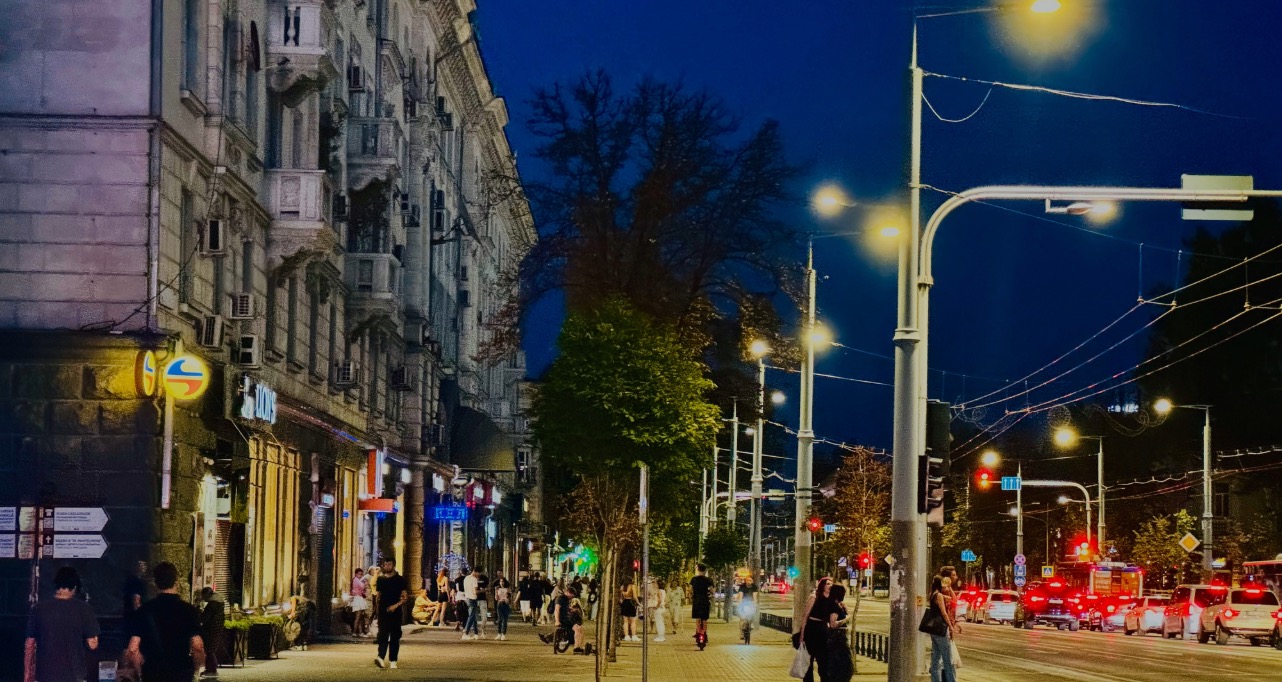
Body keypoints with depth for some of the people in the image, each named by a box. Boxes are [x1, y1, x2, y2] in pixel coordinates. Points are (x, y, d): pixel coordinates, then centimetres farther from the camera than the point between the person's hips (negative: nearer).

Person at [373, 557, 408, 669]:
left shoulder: (400, 579, 1)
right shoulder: (380, 579, 11)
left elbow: (405, 597, -2)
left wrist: (396, 605, -16)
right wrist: (377, 607, 12)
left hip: (395, 611, -2)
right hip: (383, 612, 2)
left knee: (395, 637, 2)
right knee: (382, 635, -11)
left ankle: (392, 661, 6)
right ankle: (381, 658, -25)